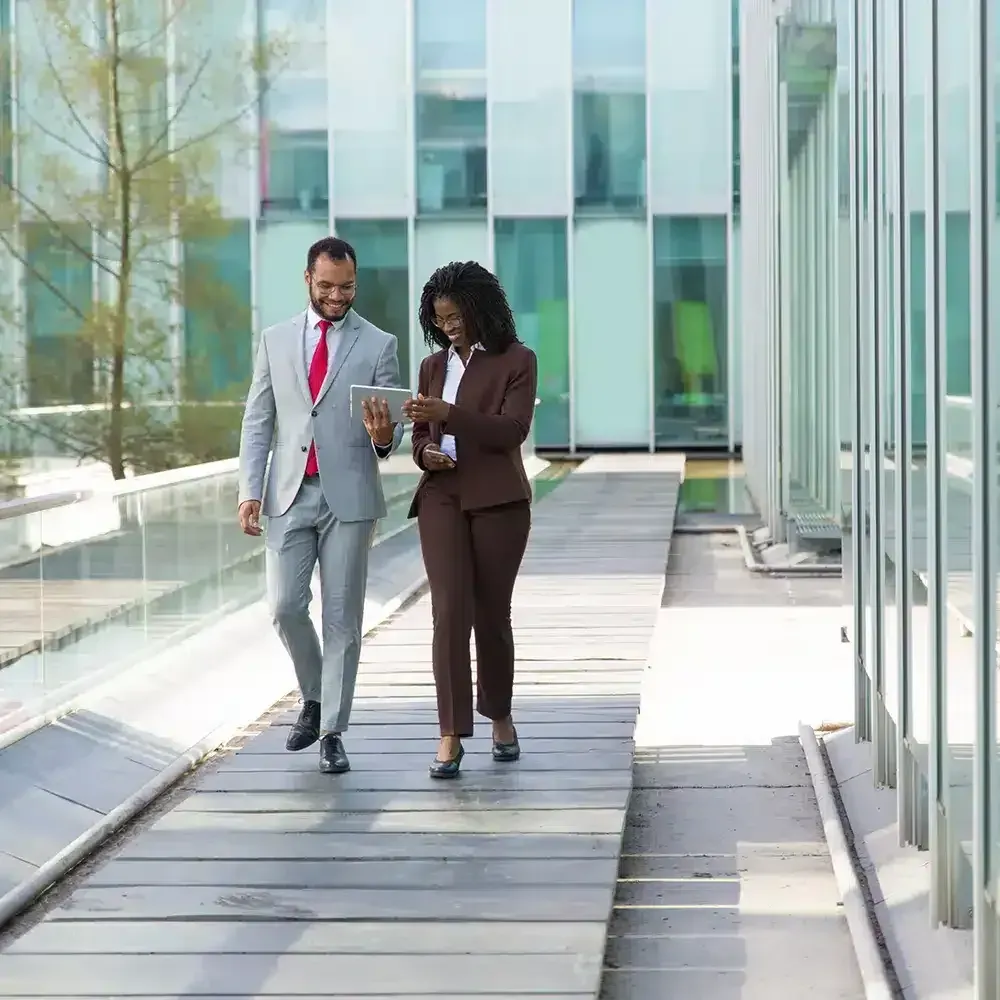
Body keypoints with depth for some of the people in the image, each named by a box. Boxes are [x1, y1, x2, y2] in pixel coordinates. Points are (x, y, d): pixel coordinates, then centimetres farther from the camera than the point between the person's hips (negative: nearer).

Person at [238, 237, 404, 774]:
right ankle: (313, 698, 22)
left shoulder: (378, 345, 3)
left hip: (349, 495, -2)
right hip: (289, 494, 2)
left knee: (342, 617, 0)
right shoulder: (275, 340, 9)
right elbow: (257, 422, 9)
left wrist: (384, 437, -22)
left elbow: (394, 424, 2)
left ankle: (332, 732, 8)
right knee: (285, 607, -4)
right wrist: (249, 490, 0)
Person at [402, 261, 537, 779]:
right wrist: (425, 453, -4)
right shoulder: (433, 366, 14)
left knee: (492, 612, 6)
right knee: (449, 611, -10)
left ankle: (499, 716, 28)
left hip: (498, 500, -2)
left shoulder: (516, 361, 0)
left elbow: (512, 429, -13)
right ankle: (451, 735, -12)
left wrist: (447, 414, -24)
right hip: (442, 498, 3)